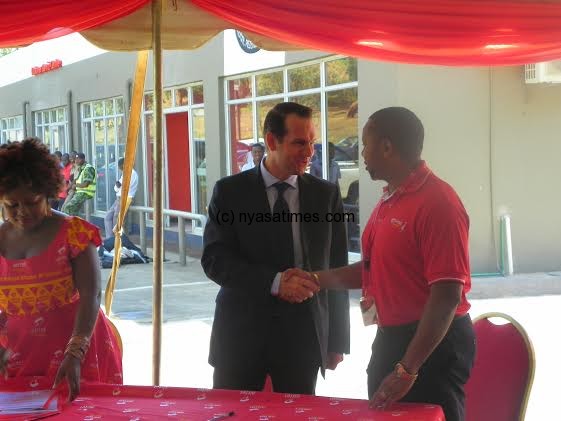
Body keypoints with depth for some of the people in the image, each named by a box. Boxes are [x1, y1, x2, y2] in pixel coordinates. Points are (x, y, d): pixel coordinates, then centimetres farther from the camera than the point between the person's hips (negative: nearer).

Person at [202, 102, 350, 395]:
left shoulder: (326, 195, 5)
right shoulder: (230, 191, 0)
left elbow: (337, 270, 7)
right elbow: (214, 260, -8)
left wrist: (337, 341, 6)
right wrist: (274, 282, -21)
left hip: (303, 334, 1)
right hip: (242, 331, -1)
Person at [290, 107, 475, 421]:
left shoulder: (437, 203, -19)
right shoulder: (389, 201, 12)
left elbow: (447, 295, -23)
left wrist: (406, 370, -24)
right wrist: (315, 279, 7)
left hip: (432, 343, -9)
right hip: (390, 338, 9)